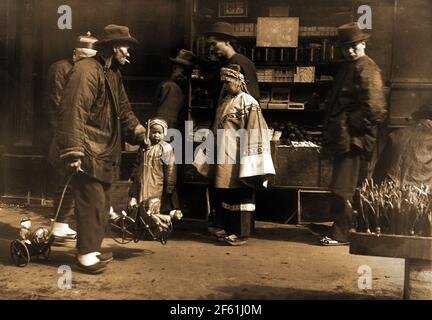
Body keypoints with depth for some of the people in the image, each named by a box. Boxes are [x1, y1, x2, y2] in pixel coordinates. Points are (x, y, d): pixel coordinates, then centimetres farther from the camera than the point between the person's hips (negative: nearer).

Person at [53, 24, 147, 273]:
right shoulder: (86, 71, -15)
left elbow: (123, 109, 18)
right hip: (89, 153, -10)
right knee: (92, 203, -5)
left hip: (107, 152, 10)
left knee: (102, 204, 15)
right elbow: (73, 113, -21)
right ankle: (85, 254, 8)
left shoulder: (114, 74, 15)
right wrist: (73, 152, -24)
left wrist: (139, 132, 2)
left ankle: (94, 248, 28)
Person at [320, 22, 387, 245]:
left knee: (343, 188, -6)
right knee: (343, 188, 17)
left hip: (353, 138, -10)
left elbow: (373, 108, -19)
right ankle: (341, 229, 28)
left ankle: (340, 234, 2)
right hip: (342, 137, 10)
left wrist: (350, 126, -15)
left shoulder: (367, 68, -10)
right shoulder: (348, 67, 19)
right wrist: (331, 131, 15)